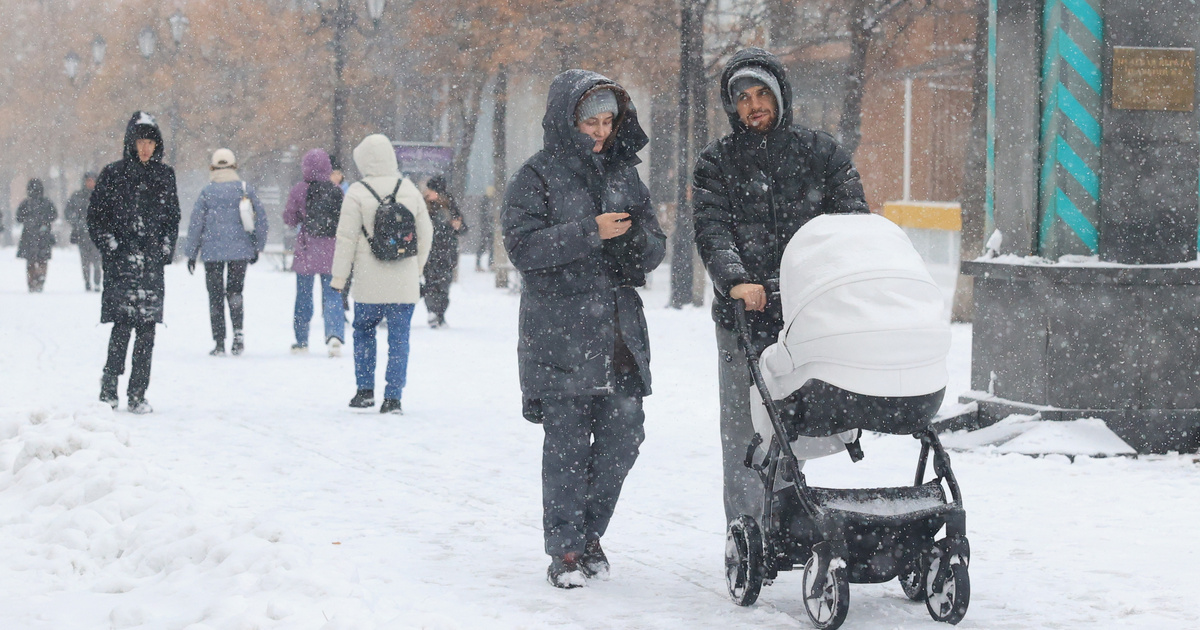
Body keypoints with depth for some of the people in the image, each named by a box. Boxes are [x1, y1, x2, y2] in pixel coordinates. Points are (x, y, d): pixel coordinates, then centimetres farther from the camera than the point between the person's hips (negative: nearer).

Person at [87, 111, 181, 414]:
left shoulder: (165, 176, 12)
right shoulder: (113, 174, 3)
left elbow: (173, 216, 20)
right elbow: (95, 216, 5)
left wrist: (166, 249, 7)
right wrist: (110, 247, -5)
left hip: (153, 262, 3)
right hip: (121, 262, -3)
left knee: (147, 327, -2)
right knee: (123, 323, -14)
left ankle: (138, 394, 2)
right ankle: (109, 386, 0)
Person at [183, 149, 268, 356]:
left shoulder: (207, 192, -4)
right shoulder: (246, 189, 1)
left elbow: (195, 223, -1)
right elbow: (261, 218, 4)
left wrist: (191, 253, 6)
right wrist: (257, 247, 15)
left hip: (213, 252, -2)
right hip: (240, 251, 2)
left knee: (215, 296, 6)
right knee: (235, 291, 15)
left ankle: (219, 344, 3)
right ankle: (238, 331, -8)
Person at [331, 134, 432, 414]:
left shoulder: (357, 193, -7)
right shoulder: (409, 189, 5)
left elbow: (347, 238, -6)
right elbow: (426, 233, 11)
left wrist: (339, 276, 2)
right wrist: (417, 265, 25)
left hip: (369, 283, -2)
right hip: (405, 284, 2)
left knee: (364, 331, 16)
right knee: (399, 336, 4)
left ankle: (365, 390, 14)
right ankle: (393, 397, -1)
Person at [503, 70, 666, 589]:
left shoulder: (624, 175, 15)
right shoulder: (538, 177, -1)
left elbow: (655, 249, 15)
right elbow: (522, 246, -12)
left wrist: (635, 239, -9)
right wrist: (590, 233, -18)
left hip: (622, 330, 5)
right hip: (561, 335, -5)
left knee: (623, 437, 3)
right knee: (567, 444, -3)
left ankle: (590, 532, 21)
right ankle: (565, 548, 6)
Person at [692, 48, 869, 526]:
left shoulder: (823, 154, 10)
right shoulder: (716, 163, 8)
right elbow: (712, 231, -7)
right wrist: (735, 280, -27)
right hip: (742, 315, -1)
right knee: (743, 430, -2)